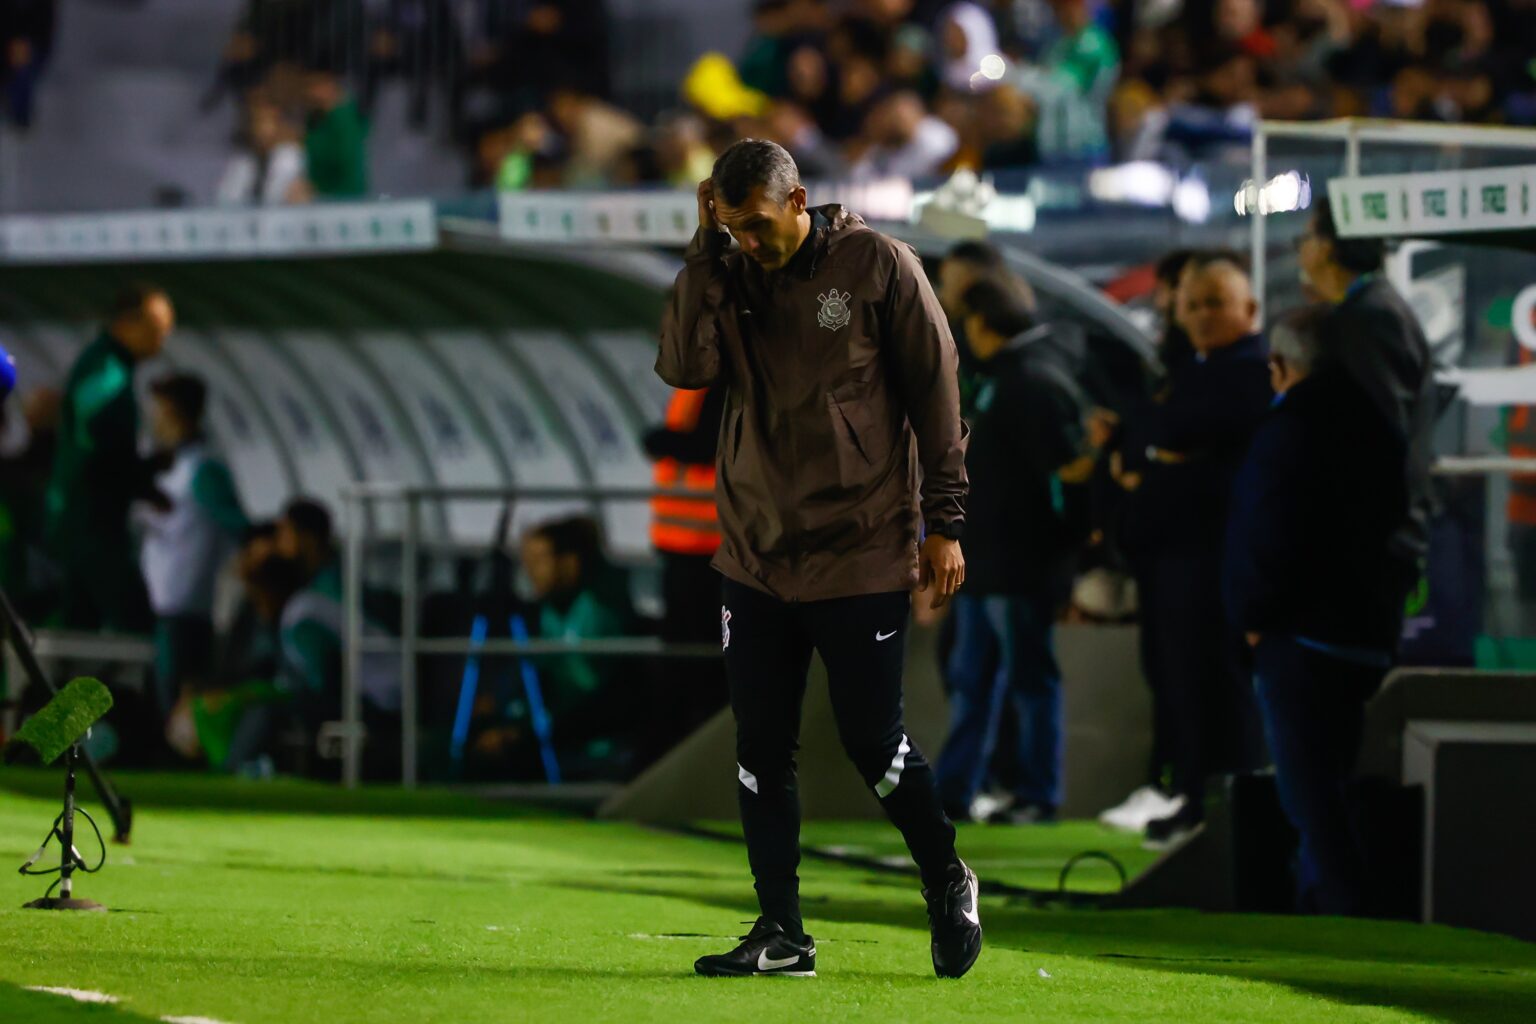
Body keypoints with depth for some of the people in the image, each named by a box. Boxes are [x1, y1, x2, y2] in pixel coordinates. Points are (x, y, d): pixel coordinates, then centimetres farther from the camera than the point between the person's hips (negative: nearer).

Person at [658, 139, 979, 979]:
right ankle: (780, 936, 11)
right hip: (756, 556, 5)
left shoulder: (877, 266, -5)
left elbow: (935, 395, -3)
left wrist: (943, 523, -5)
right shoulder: (731, 279, 6)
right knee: (761, 750, 4)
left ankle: (948, 885, 23)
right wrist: (706, 250, -12)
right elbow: (685, 366, -10)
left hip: (861, 555, -4)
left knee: (872, 742, -1)